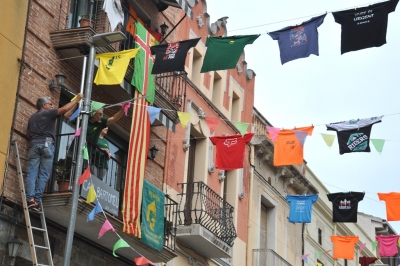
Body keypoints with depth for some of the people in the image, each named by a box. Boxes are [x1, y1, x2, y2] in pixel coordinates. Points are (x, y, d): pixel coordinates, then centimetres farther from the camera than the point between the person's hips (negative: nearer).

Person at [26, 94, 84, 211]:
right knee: (43, 174, -5)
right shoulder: (48, 113, 4)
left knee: (32, 173, -3)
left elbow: (28, 134, 28)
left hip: (34, 144, 5)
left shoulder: (32, 117, 24)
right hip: (46, 144, -5)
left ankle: (30, 199, -18)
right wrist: (77, 99, 2)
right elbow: (65, 109, -6)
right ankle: (37, 200, -14)